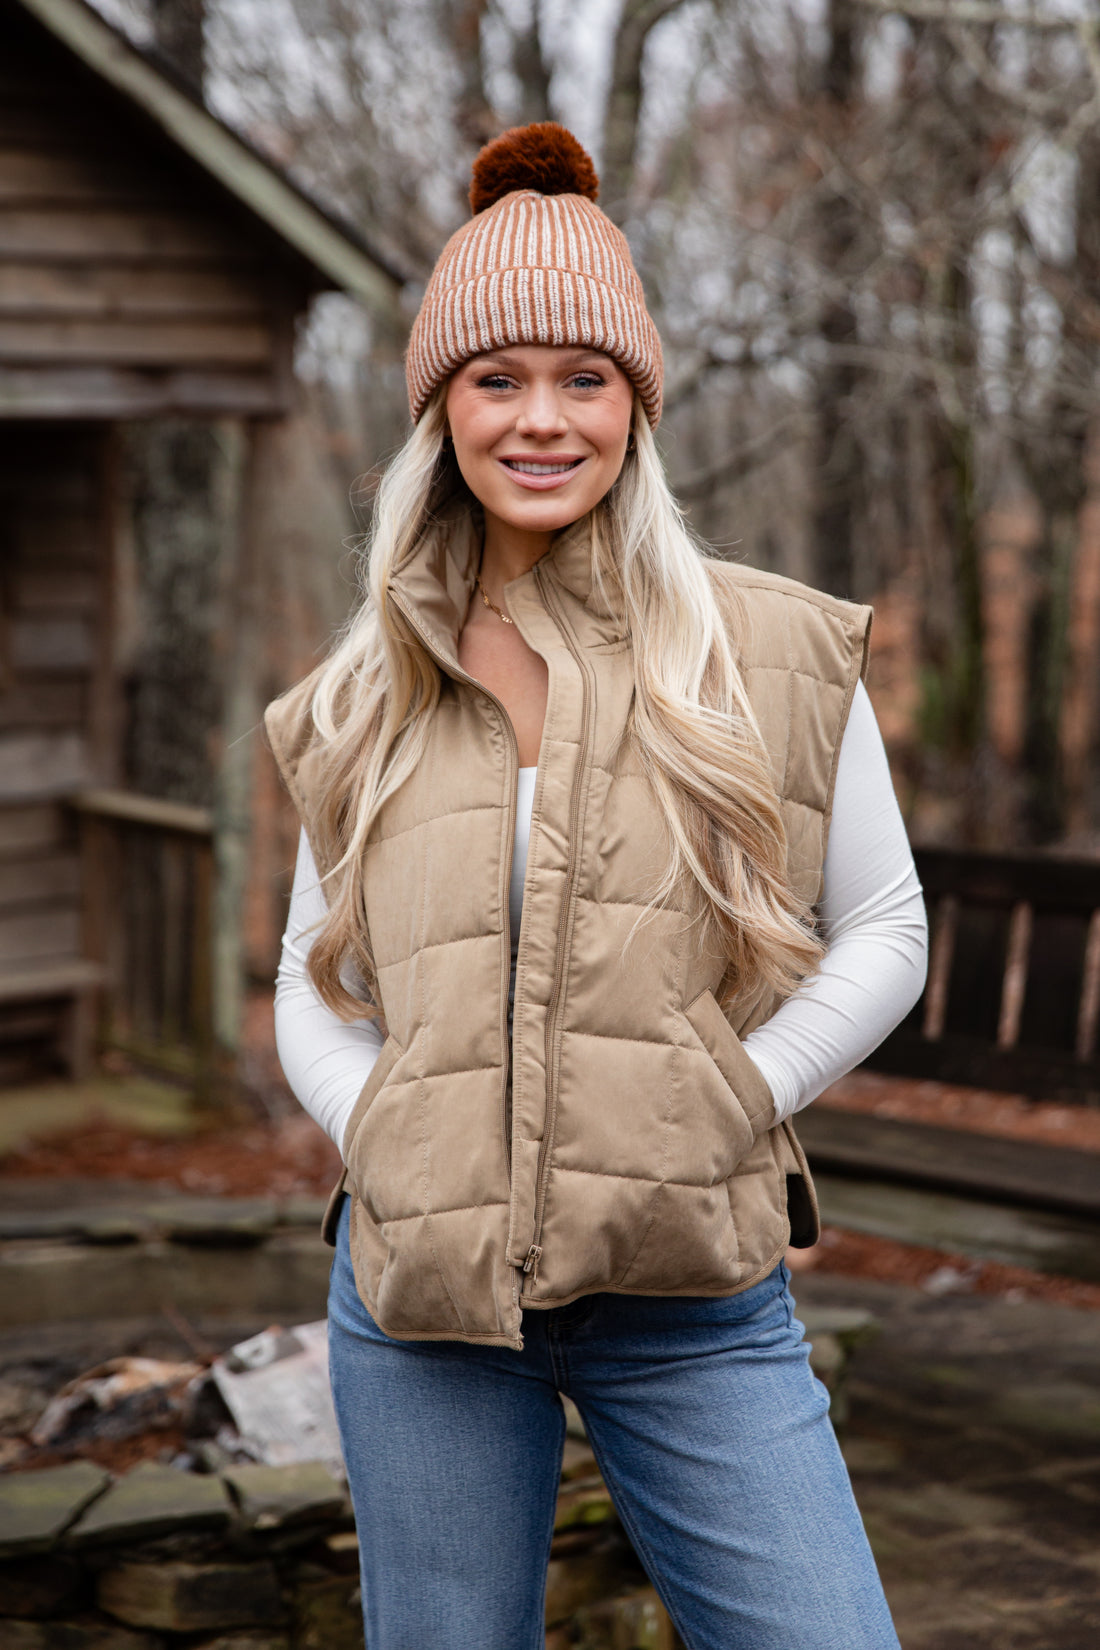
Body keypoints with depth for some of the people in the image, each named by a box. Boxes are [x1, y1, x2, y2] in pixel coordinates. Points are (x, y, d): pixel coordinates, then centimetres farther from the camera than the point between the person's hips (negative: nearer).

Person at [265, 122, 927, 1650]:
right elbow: (312, 979, 14)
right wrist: (382, 1147, -4)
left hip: (695, 1295, -1)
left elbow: (884, 936, 4)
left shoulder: (775, 651, 0)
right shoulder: (372, 695, 7)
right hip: (422, 1293, 2)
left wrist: (720, 1113, -8)